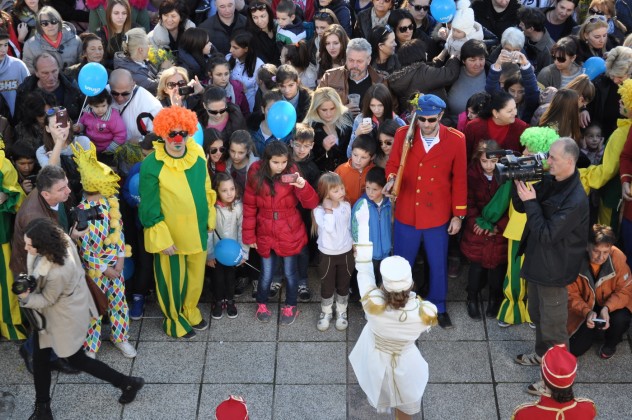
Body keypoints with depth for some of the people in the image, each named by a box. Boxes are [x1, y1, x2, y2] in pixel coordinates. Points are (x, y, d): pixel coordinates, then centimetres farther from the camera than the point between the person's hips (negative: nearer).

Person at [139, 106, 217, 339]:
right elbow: (149, 207, -16)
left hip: (197, 231, 5)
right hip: (169, 235, -5)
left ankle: (190, 311, 49)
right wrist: (162, 239, -16)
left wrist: (210, 218, 12)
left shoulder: (198, 155, -6)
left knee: (196, 276, 22)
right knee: (173, 279, 15)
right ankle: (175, 320, 40)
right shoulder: (152, 165, -22)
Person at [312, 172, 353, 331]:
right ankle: (326, 313, 33)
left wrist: (352, 244, 13)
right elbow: (329, 228, -33)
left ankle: (341, 313, 36)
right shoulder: (319, 210, -18)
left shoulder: (346, 206, -4)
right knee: (327, 286, 12)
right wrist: (328, 210, -29)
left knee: (343, 286, 16)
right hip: (327, 254, -3)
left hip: (345, 253, 3)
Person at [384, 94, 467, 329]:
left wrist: (458, 214, 0)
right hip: (406, 214, 0)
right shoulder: (403, 135, -10)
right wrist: (391, 179, -21)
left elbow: (459, 179, -3)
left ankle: (438, 307, 39)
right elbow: (393, 164, 3)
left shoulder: (456, 140, -11)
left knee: (438, 265, 16)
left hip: (438, 216, 0)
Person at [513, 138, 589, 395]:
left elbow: (547, 234, -27)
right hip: (537, 261, 9)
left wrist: (531, 202, -24)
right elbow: (520, 207, 3)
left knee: (553, 325, 6)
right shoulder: (549, 181, -4)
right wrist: (521, 182, -14)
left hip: (554, 270, -9)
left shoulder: (576, 200, -29)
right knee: (537, 314, 27)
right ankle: (542, 354, 49)